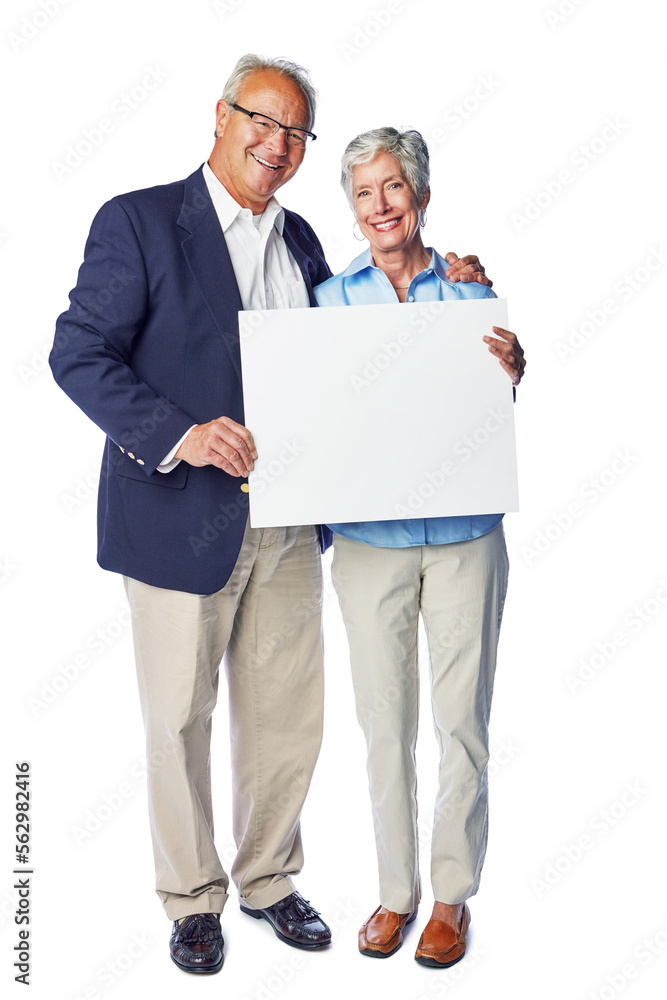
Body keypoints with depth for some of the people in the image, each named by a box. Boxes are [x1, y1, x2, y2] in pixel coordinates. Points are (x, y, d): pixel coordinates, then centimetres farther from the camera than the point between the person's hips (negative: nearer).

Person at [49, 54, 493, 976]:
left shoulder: (299, 239, 13)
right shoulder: (138, 221, -6)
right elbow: (78, 354, -11)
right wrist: (179, 433, -24)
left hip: (287, 522, 5)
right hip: (180, 518, -5)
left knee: (288, 716, 14)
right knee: (180, 720, 9)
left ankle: (268, 878, 36)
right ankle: (192, 898, 30)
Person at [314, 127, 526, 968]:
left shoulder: (470, 295, 3)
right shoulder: (332, 299, 4)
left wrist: (510, 377, -16)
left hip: (464, 534, 0)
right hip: (369, 539, 1)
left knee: (461, 718, 5)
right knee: (384, 718, 8)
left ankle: (453, 895, 23)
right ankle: (395, 890, 26)